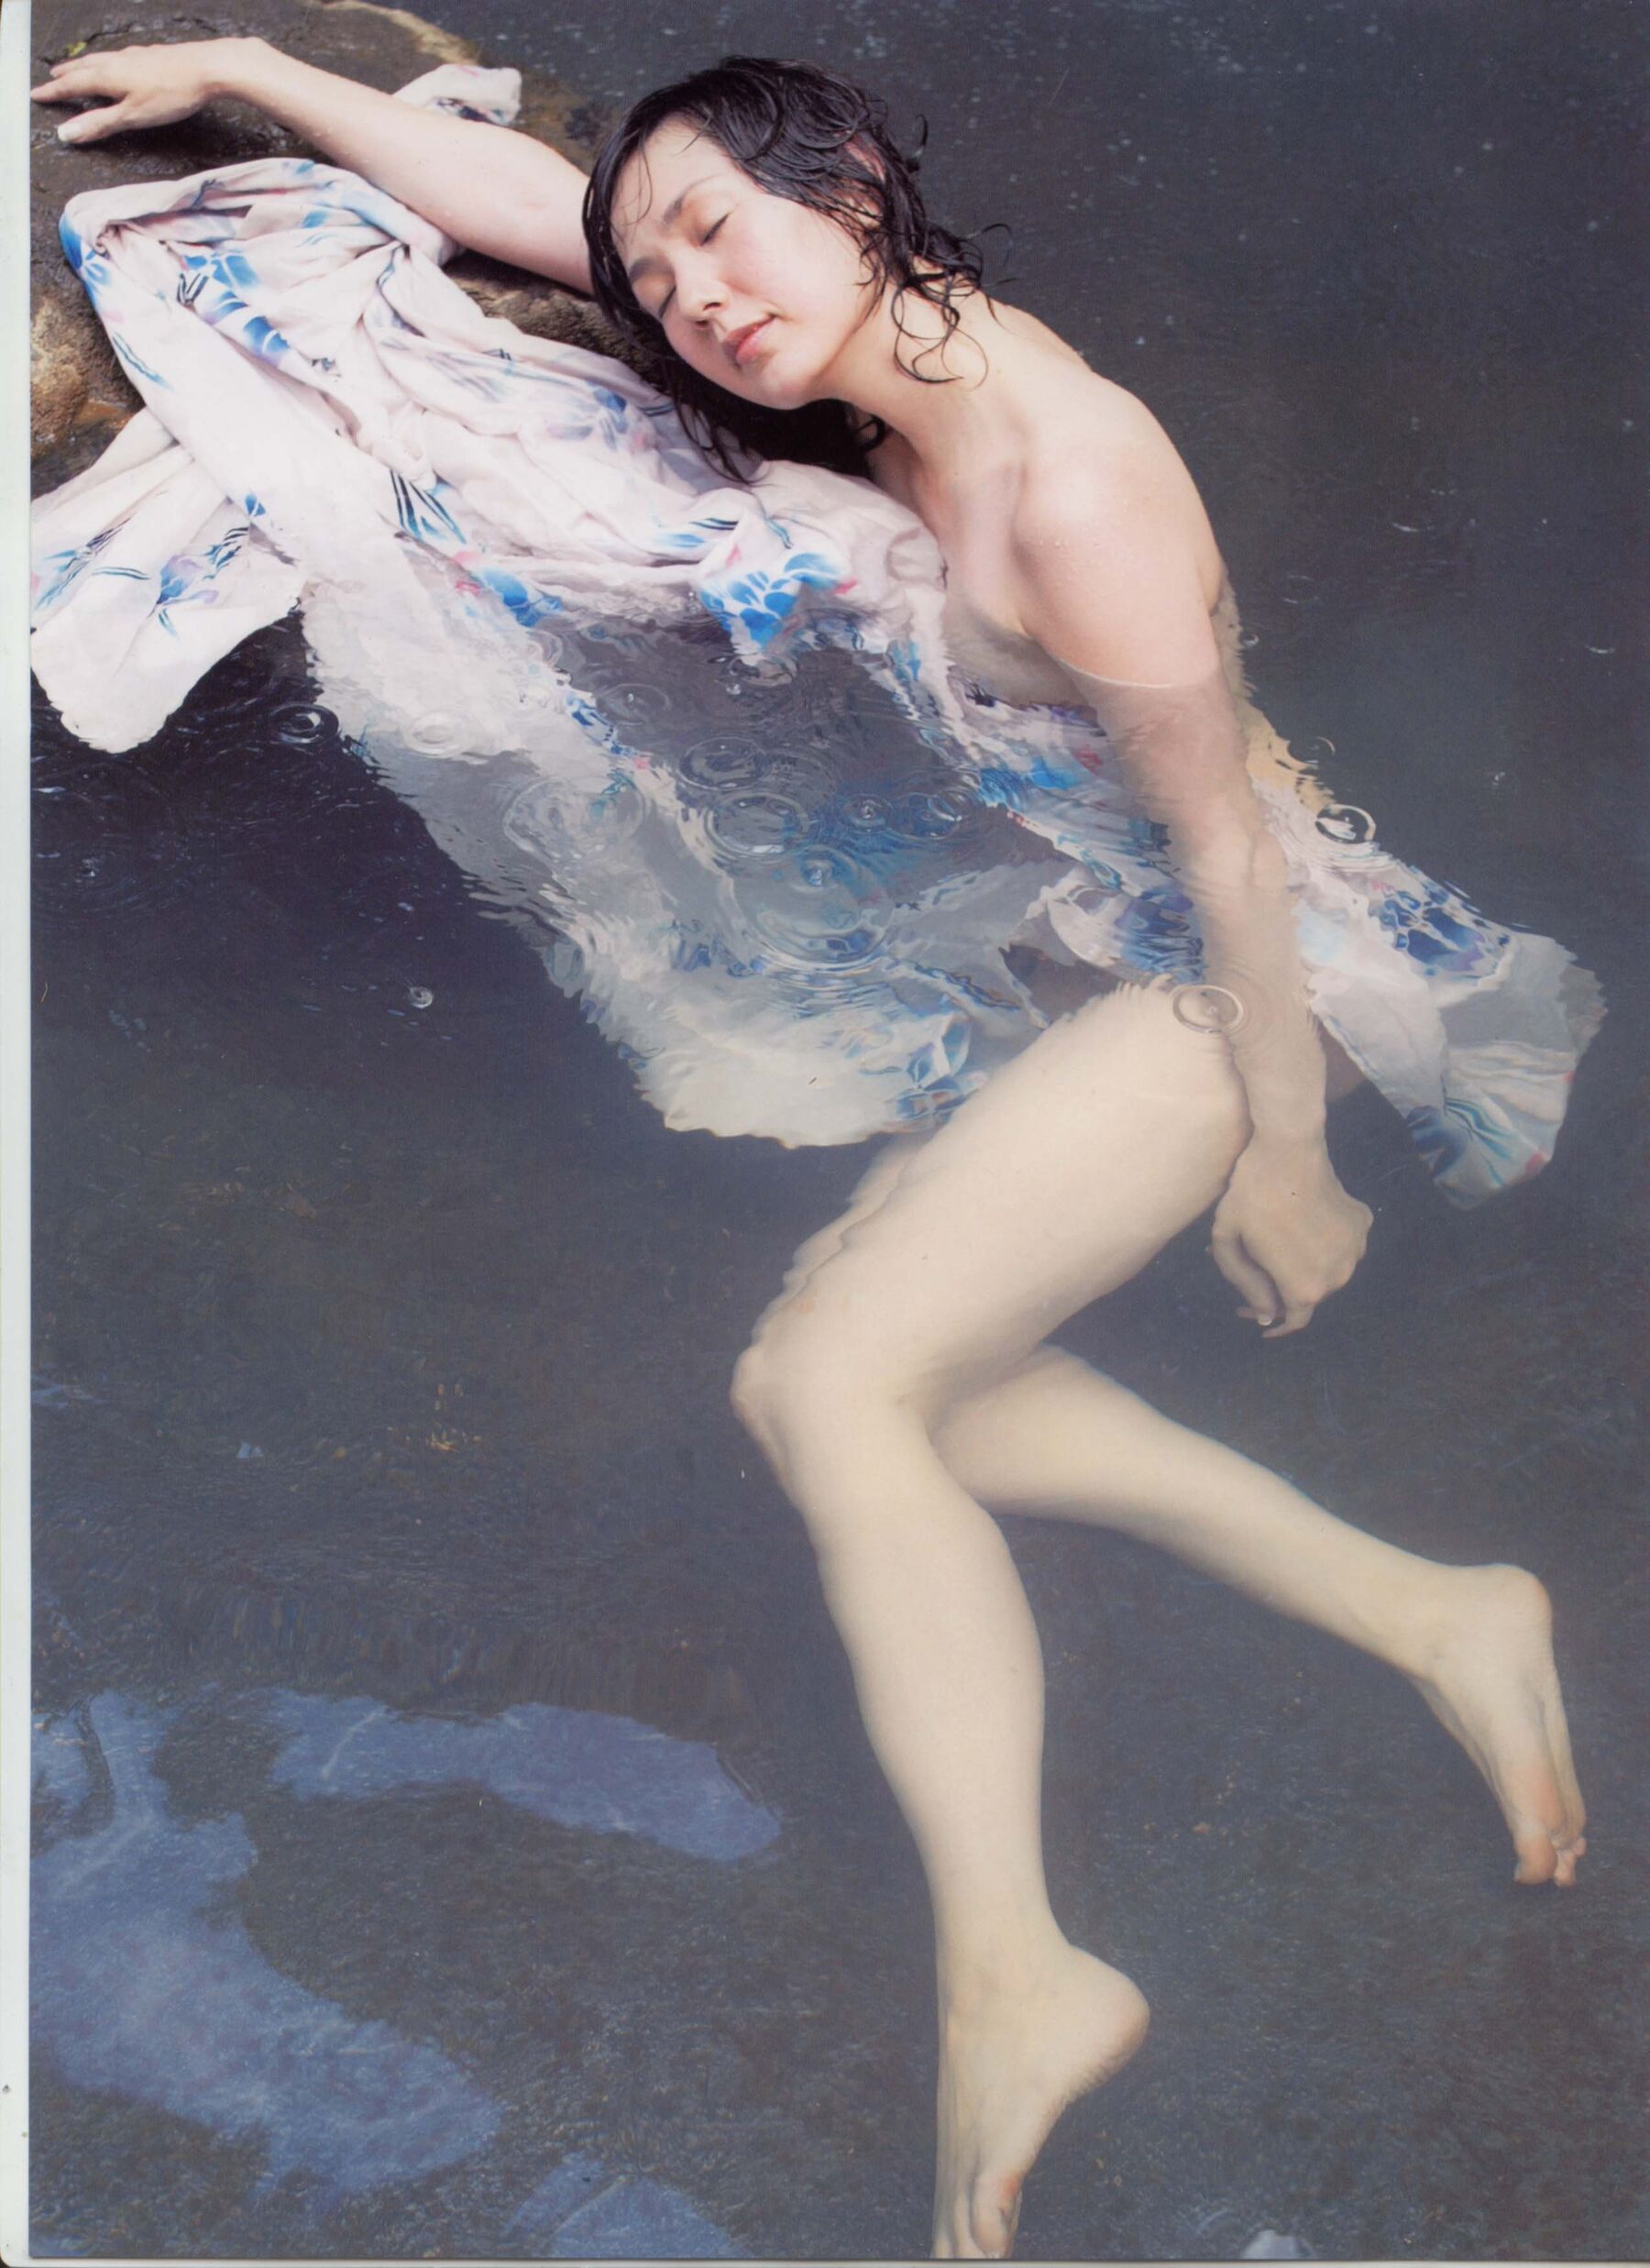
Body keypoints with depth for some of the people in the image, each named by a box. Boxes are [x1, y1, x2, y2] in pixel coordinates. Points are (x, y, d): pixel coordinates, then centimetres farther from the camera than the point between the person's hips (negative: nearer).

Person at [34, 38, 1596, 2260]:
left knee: (829, 1377, -18)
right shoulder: (896, 356, 3)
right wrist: (245, 67, 13)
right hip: (1079, 982, 9)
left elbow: (1225, 831, -19)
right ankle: (1421, 1613, 1)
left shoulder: (1066, 475, -23)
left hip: (1218, 991, -9)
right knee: (852, 1370, 0)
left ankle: (1007, 1973, -16)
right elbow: (531, 194, 10)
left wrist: (1279, 1144, -13)